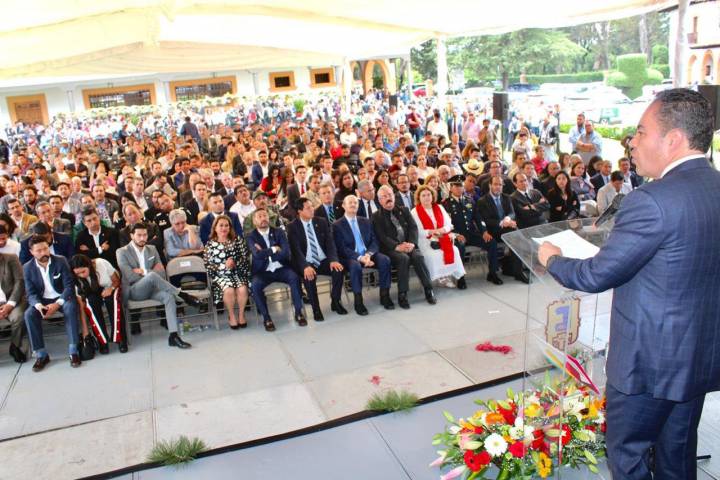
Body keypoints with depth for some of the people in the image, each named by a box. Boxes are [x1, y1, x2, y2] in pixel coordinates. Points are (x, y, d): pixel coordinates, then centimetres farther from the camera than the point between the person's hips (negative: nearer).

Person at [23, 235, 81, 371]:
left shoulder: (61, 261, -8)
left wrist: (57, 304, -27)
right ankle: (41, 354, -18)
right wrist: (39, 306, -26)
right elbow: (31, 293, -4)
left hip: (62, 297, -2)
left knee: (71, 307, -34)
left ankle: (73, 351, -30)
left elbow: (69, 286, -12)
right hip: (42, 300, 2)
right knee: (29, 314, -28)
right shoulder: (27, 268, -2)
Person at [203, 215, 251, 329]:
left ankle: (241, 314, -4)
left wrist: (235, 263, -16)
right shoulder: (210, 244, 7)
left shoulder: (237, 239, 11)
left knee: (242, 289, -29)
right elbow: (208, 265, 0)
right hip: (220, 275, -1)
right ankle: (231, 315, -6)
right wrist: (224, 266, -14)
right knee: (229, 290, -31)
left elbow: (245, 257, 4)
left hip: (238, 272, 1)